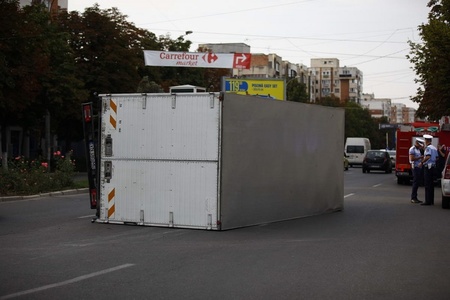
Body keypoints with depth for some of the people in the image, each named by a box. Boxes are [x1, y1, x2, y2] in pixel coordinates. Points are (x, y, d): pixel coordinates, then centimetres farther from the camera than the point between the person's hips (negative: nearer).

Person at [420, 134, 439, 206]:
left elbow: (428, 157, -25)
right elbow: (436, 157, 18)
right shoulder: (434, 148, 14)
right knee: (431, 184, 11)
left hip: (428, 167, -9)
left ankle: (428, 201, -10)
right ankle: (431, 201, 13)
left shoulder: (428, 148, -13)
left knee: (427, 184, -8)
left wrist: (422, 162, -17)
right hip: (433, 166, 9)